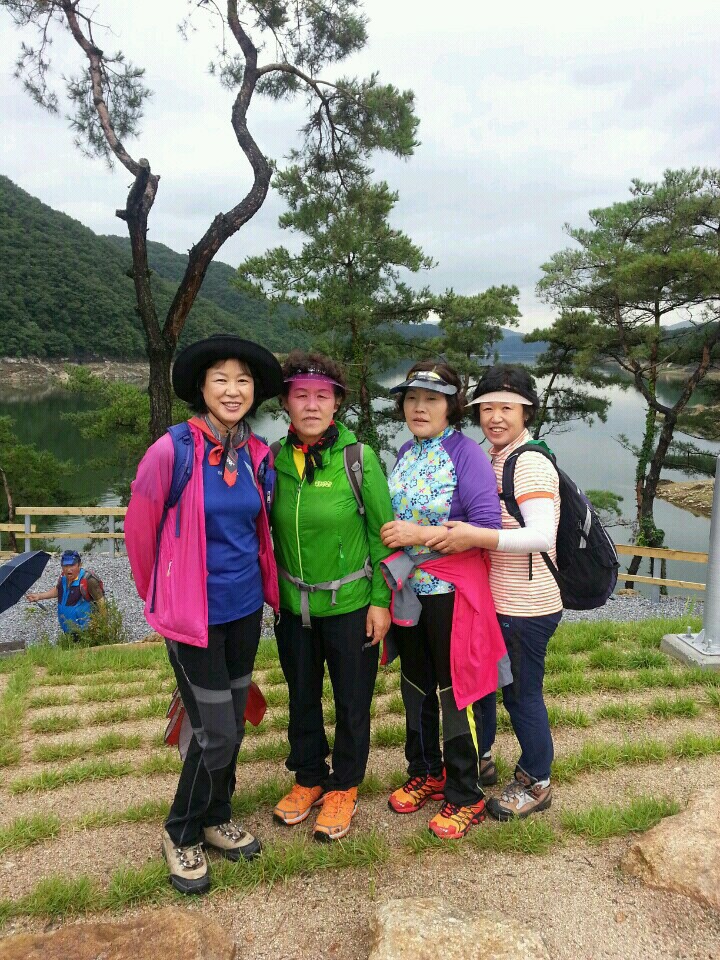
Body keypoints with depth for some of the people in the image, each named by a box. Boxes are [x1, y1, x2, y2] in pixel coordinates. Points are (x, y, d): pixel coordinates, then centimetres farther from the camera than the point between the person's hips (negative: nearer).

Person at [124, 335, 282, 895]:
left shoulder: (258, 454, -1)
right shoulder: (173, 450, -16)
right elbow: (139, 531, -5)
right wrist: (160, 600, 7)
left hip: (245, 607, 5)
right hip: (195, 613, -5)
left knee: (233, 724, 17)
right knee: (217, 734, 0)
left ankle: (216, 819, 41)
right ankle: (182, 834, 28)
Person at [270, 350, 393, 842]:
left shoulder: (358, 457, -13)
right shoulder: (275, 458, -4)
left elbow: (383, 533, -9)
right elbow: (272, 529, 7)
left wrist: (381, 600, -10)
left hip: (350, 603, -3)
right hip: (293, 603, 4)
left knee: (352, 700, 12)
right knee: (302, 696, 19)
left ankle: (344, 788, 35)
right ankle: (309, 778, 42)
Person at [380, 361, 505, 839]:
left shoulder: (467, 454, -14)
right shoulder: (406, 453, 8)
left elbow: (488, 527, -20)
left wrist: (420, 535, -24)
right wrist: (392, 538, 1)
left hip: (450, 591, -7)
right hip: (408, 588, 7)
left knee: (455, 691, 5)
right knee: (416, 684, 19)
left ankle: (465, 796, 24)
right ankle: (425, 773, 39)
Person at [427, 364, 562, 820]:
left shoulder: (531, 464, -20)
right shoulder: (491, 460, 7)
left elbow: (542, 535, -31)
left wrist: (476, 536, -37)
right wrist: (462, 534, 2)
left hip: (526, 608, -8)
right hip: (492, 600, 9)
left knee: (522, 694, 8)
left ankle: (536, 783, 31)